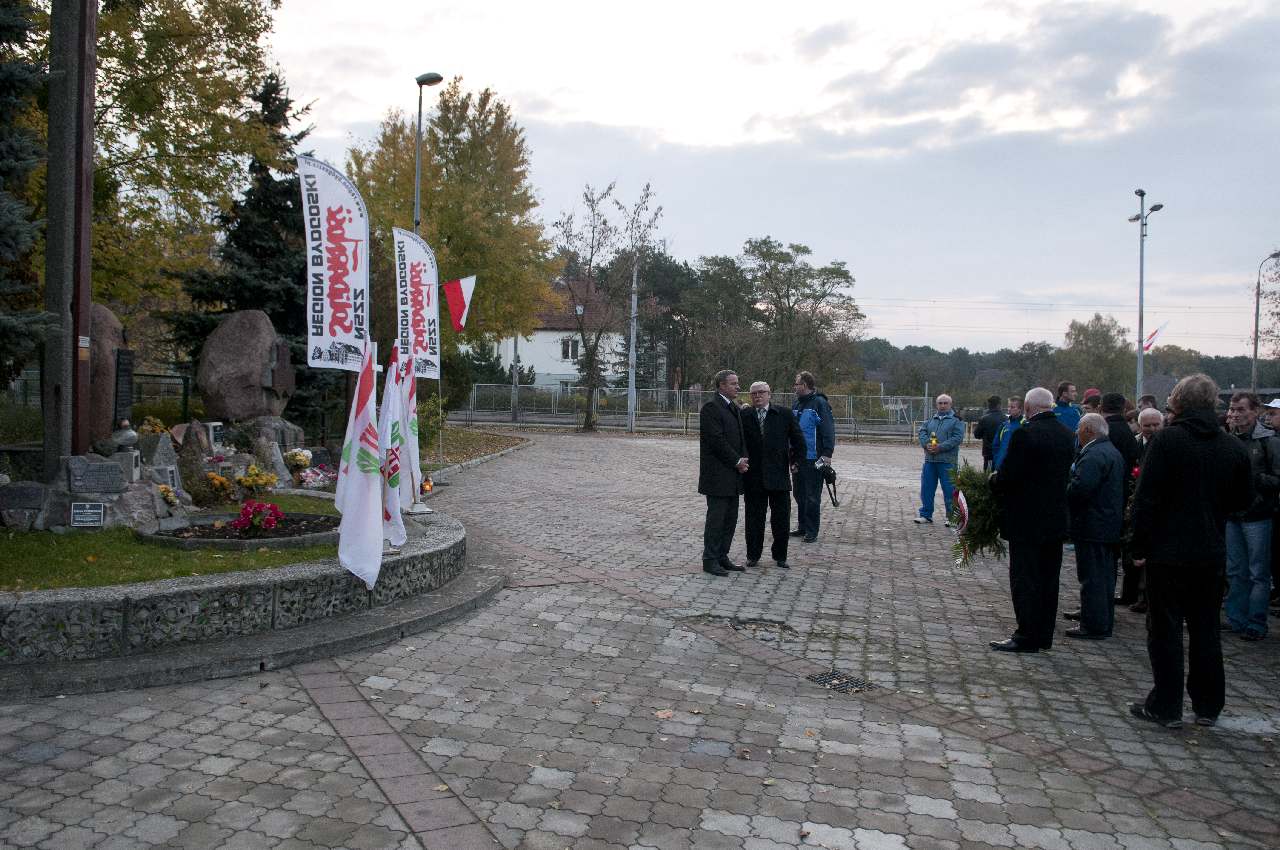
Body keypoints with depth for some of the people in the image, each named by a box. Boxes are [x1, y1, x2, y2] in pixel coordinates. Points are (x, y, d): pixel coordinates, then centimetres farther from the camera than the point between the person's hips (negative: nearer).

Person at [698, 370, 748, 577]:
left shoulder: (735, 409, 16)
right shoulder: (711, 408, -13)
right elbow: (717, 440, -18)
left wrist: (743, 459, 3)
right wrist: (737, 461, -12)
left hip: (732, 475, 9)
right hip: (717, 474, -9)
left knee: (730, 518, 11)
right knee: (716, 517, -3)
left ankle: (722, 557, 21)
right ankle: (710, 561, 6)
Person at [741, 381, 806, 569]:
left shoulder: (784, 414, 2)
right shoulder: (744, 416, 3)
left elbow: (798, 440, 6)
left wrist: (795, 460, 5)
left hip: (779, 476, 0)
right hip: (753, 478, 0)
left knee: (781, 519, 6)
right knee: (754, 519, 7)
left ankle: (780, 556, 20)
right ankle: (753, 555, 20)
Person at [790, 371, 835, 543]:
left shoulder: (820, 403, -10)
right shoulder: (796, 404, 14)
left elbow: (828, 430, -15)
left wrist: (827, 453, -20)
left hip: (814, 459, -8)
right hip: (798, 458, 8)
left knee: (812, 496, -1)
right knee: (799, 494, 14)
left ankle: (812, 531, 6)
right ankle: (803, 527, 25)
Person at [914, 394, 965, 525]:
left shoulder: (956, 420, -1)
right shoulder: (930, 419, 16)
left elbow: (958, 437, -11)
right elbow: (922, 432, 9)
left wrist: (940, 447, -18)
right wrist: (926, 444, -11)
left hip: (947, 461, -5)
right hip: (930, 460, 5)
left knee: (949, 490, -1)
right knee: (926, 488, 8)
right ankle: (926, 515, 19)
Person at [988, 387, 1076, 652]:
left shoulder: (1025, 434, -18)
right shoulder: (1067, 434, 5)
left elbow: (1008, 476, -20)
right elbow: (1064, 474, 12)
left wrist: (994, 482, 3)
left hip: (1027, 521, -7)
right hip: (1056, 519, 7)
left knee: (1024, 580, 0)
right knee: (1048, 578, 14)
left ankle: (1027, 637, 4)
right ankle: (1044, 635, 22)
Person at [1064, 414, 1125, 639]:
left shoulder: (1094, 455, -20)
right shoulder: (1112, 451, 15)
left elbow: (1080, 487, -29)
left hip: (1092, 526, -11)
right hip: (1109, 524, 11)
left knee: (1092, 576, -5)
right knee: (1104, 574, 18)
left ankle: (1095, 625, 0)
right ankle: (1104, 620, 29)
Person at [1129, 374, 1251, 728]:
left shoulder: (1166, 440, -13)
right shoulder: (1234, 447, 1)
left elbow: (1146, 498, -15)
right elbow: (1243, 500, 11)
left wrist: (1139, 547, -9)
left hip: (1168, 552, -5)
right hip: (1212, 553, 5)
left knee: (1165, 630, 3)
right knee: (1206, 629, 15)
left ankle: (1166, 706, 8)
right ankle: (1208, 706, 23)